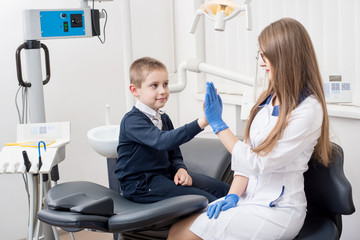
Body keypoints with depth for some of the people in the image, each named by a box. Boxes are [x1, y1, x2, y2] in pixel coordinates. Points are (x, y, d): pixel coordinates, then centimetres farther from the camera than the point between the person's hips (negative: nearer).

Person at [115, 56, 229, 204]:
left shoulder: (164, 118, 12)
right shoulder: (132, 121, -19)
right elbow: (162, 141, -36)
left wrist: (180, 169, -7)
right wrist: (200, 123, -46)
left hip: (165, 174, 9)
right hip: (140, 186, -9)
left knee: (222, 189, 0)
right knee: (205, 200, -23)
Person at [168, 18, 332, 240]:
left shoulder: (308, 110, -17)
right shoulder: (270, 98, 10)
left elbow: (258, 163, -18)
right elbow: (247, 153, 9)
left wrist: (218, 124, -13)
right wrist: (233, 196, -4)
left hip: (277, 211, -7)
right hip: (248, 197, 7)